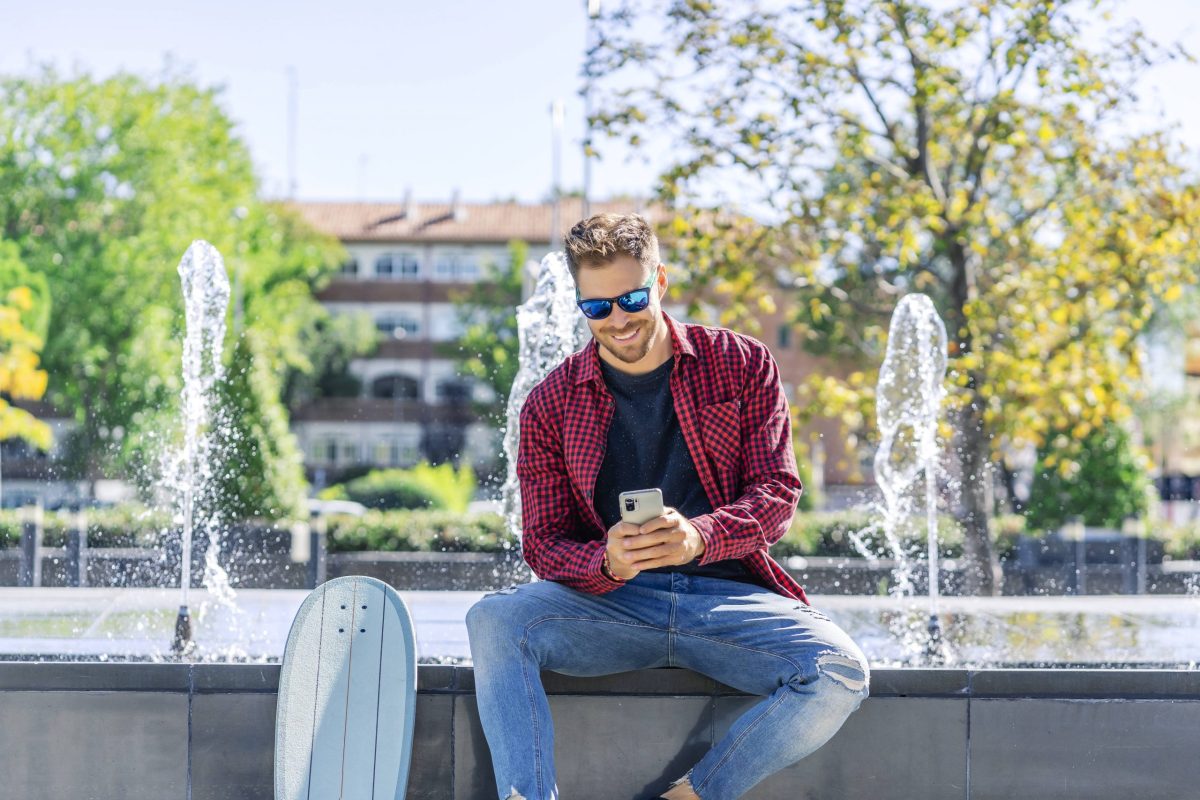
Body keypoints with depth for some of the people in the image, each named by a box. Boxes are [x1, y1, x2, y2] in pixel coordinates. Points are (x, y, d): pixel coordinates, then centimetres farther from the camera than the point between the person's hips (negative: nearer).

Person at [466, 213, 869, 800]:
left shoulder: (741, 366, 6)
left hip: (728, 593, 0)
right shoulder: (550, 404, 7)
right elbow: (543, 541, 4)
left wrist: (699, 536, -22)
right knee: (494, 621, -28)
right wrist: (606, 563, -22)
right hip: (610, 602, 1)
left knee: (840, 675, -29)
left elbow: (778, 490, 0)